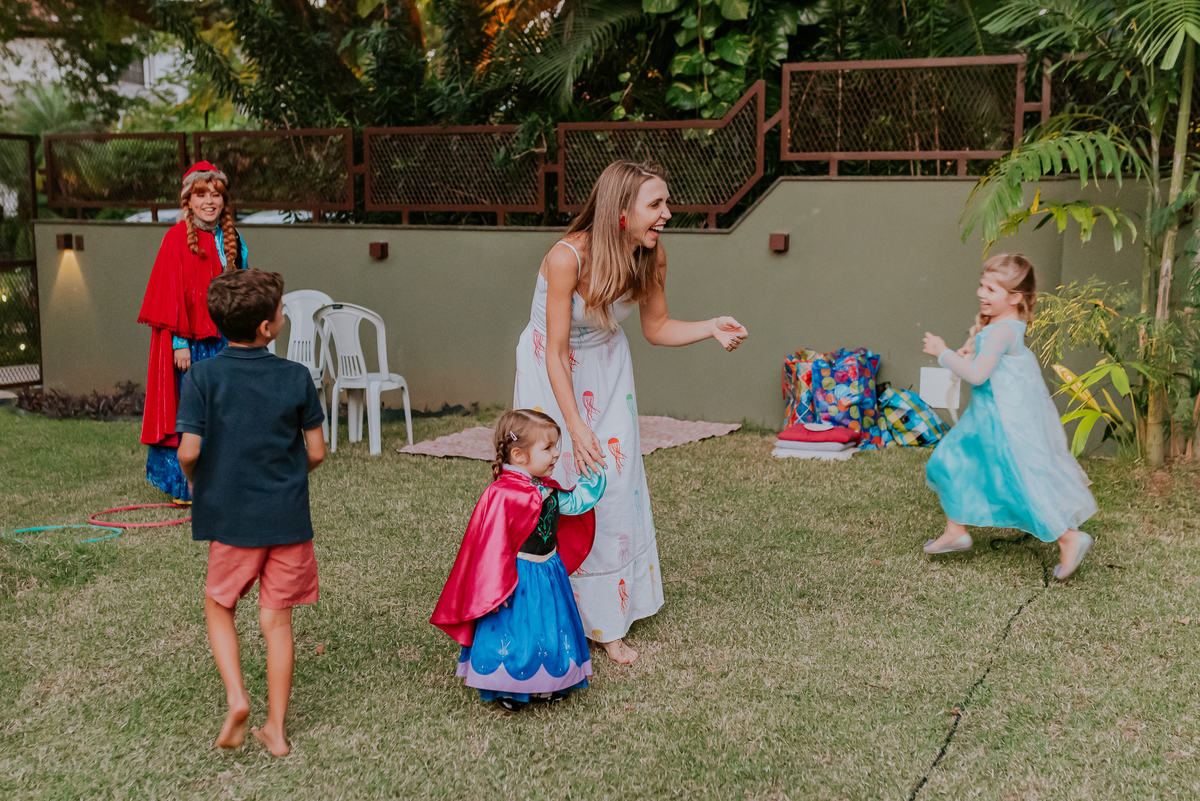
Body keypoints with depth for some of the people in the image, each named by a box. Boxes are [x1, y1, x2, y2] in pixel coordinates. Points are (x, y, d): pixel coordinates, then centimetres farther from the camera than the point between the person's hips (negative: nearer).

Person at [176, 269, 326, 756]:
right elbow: (316, 452, -2)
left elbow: (188, 451, -15)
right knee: (277, 620, 11)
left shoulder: (203, 377, -9)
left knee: (219, 607, 21)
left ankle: (235, 698, 4)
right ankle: (275, 729, 18)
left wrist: (197, 483, 7)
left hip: (231, 516, -1)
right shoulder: (296, 377, -6)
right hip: (289, 517, 1)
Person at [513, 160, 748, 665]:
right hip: (551, 373, -4)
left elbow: (656, 328, -1)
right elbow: (556, 352, -25)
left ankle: (609, 624, 14)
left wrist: (711, 329, -17)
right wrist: (576, 426, -26)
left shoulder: (651, 258, -16)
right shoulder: (568, 257, -32)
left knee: (615, 486, 2)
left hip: (605, 371, 5)